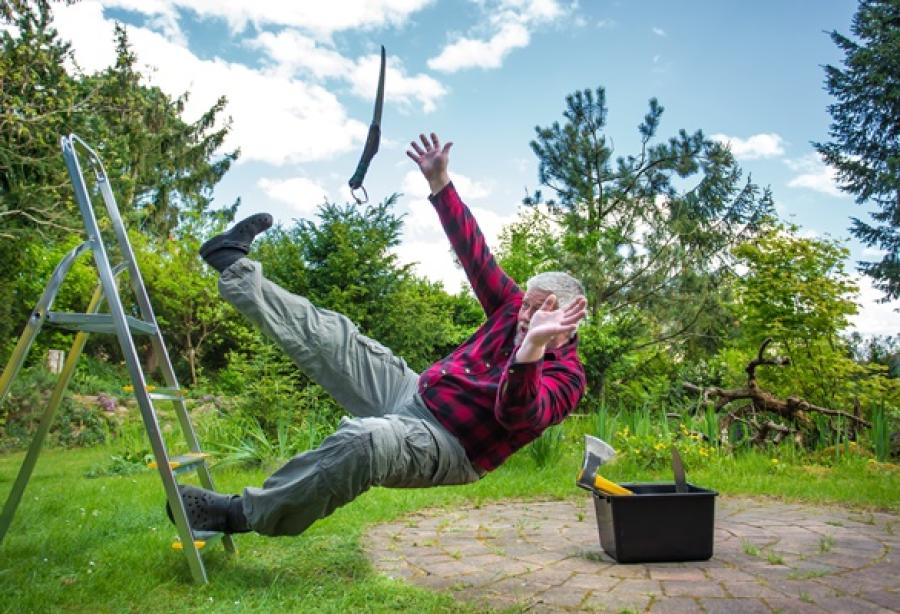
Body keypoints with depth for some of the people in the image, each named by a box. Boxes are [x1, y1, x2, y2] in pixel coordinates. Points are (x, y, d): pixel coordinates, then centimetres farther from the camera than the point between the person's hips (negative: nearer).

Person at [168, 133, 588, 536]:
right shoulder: (515, 306, 2)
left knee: (366, 439, -39)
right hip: (415, 393, 8)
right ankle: (234, 267, 18)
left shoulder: (565, 376, -17)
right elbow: (472, 250, 4)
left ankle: (244, 514, -22)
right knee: (333, 336, 5)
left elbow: (519, 416, -39)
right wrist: (439, 181, 0)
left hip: (448, 444, -7)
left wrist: (532, 348, -57)